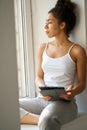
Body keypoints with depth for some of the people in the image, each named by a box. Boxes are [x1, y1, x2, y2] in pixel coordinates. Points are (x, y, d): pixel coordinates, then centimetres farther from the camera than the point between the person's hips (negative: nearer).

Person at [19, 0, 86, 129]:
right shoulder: (43, 48, 14)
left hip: (64, 102, -6)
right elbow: (39, 77, 13)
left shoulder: (77, 51, 1)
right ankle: (42, 120, -26)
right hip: (42, 99, 6)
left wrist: (72, 92, -20)